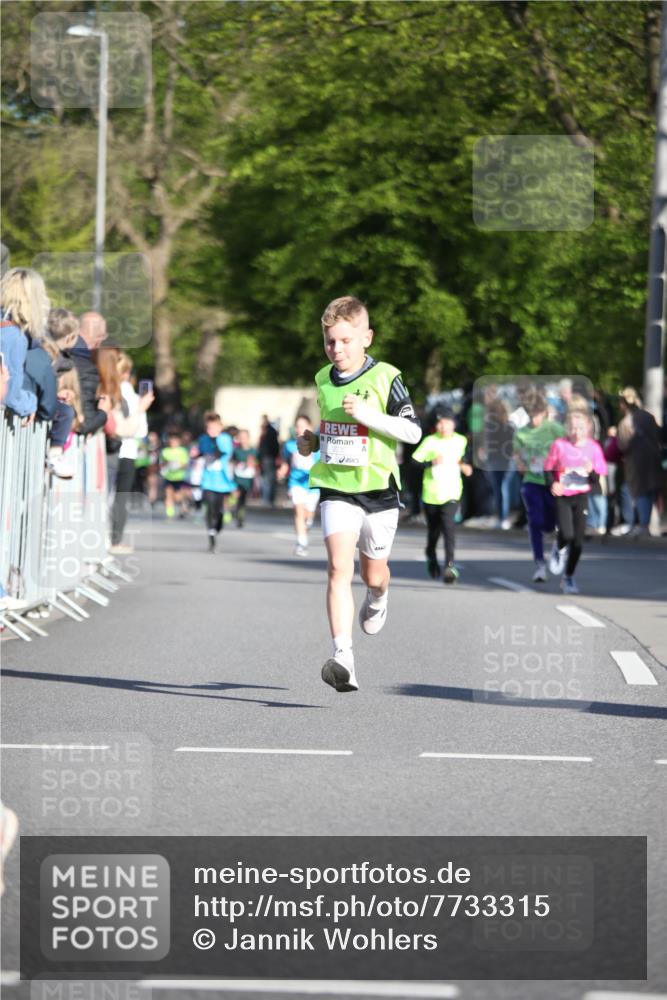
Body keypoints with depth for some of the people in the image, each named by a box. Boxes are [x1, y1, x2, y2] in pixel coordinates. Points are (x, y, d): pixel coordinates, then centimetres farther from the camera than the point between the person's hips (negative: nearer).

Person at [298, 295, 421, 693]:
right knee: (339, 567, -17)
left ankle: (378, 597, 54)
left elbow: (413, 431, -12)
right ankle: (343, 656, -26)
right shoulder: (323, 380, 7)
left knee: (373, 572, 14)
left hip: (378, 488, -2)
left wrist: (367, 414, -23)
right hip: (335, 489, 2)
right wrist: (312, 441, 6)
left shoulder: (386, 378, -8)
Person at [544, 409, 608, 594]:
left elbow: (599, 478, 3)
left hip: (581, 497, 2)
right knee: (566, 534, -19)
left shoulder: (593, 447, -1)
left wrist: (592, 472, -19)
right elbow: (548, 468, 4)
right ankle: (559, 549, 20)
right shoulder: (559, 445, -6)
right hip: (561, 496, -2)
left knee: (578, 540, 0)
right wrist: (552, 483, -14)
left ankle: (568, 577, 16)